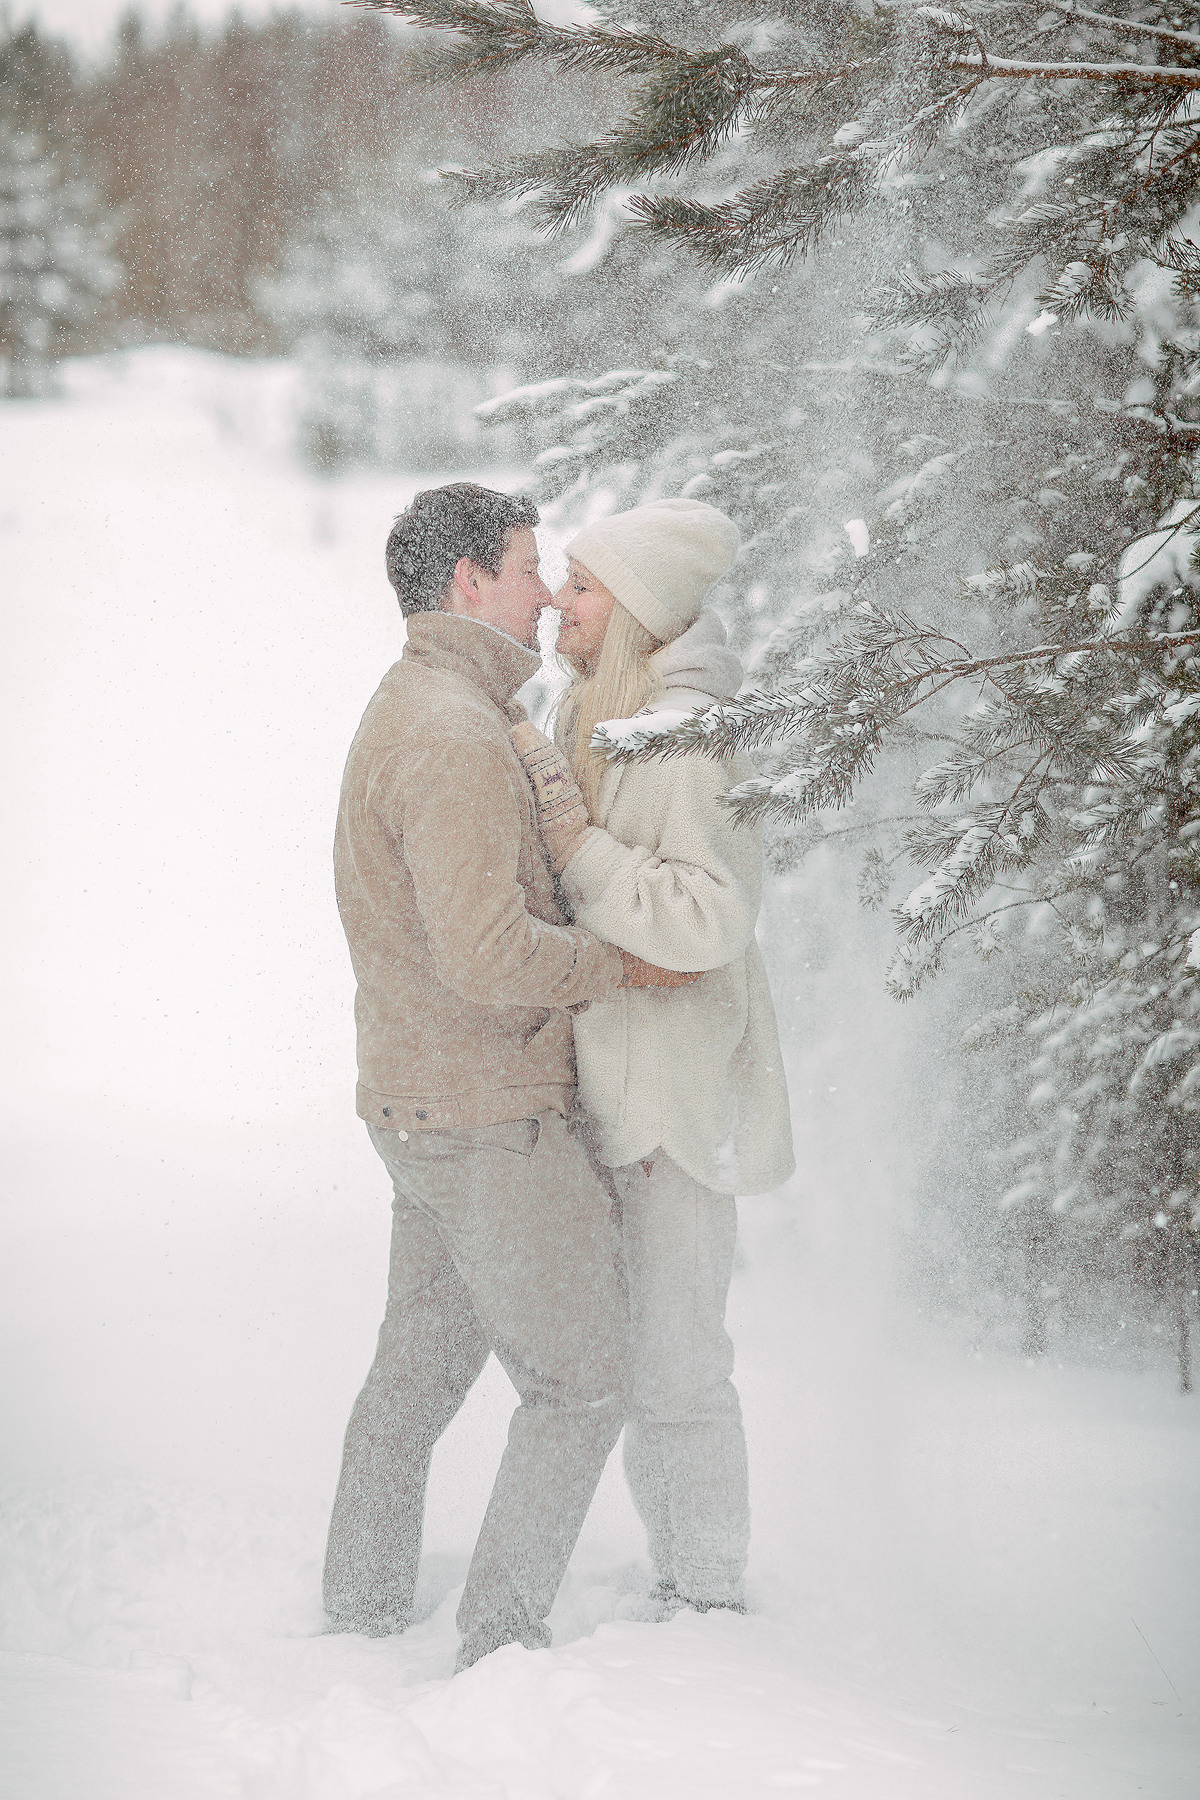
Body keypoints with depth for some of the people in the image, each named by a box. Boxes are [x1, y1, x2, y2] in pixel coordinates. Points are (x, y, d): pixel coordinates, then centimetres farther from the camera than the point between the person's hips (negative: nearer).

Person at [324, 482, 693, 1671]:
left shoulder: (406, 709, 14)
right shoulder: (459, 736, -21)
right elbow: (486, 951, -28)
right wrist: (620, 964, -16)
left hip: (416, 1102, 10)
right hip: (489, 1120, -10)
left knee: (423, 1361, 19)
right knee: (581, 1381, -1)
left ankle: (359, 1616, 27)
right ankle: (501, 1640, 2)